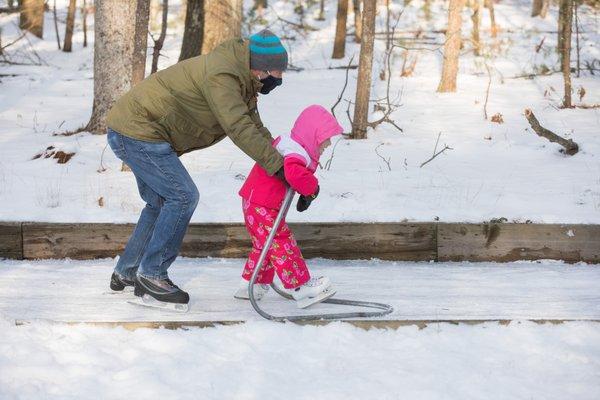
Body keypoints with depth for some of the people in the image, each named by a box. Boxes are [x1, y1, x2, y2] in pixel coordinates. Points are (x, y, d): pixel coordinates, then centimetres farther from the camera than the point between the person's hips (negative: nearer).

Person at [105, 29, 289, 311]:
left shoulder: (240, 80, 11)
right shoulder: (222, 76, -23)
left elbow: (254, 127, 14)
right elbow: (239, 129, -30)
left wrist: (279, 158, 3)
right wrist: (277, 166, -29)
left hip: (127, 129, 11)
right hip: (137, 131, -11)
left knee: (160, 202, 18)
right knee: (183, 197, -12)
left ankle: (125, 274, 25)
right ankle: (151, 277, -6)